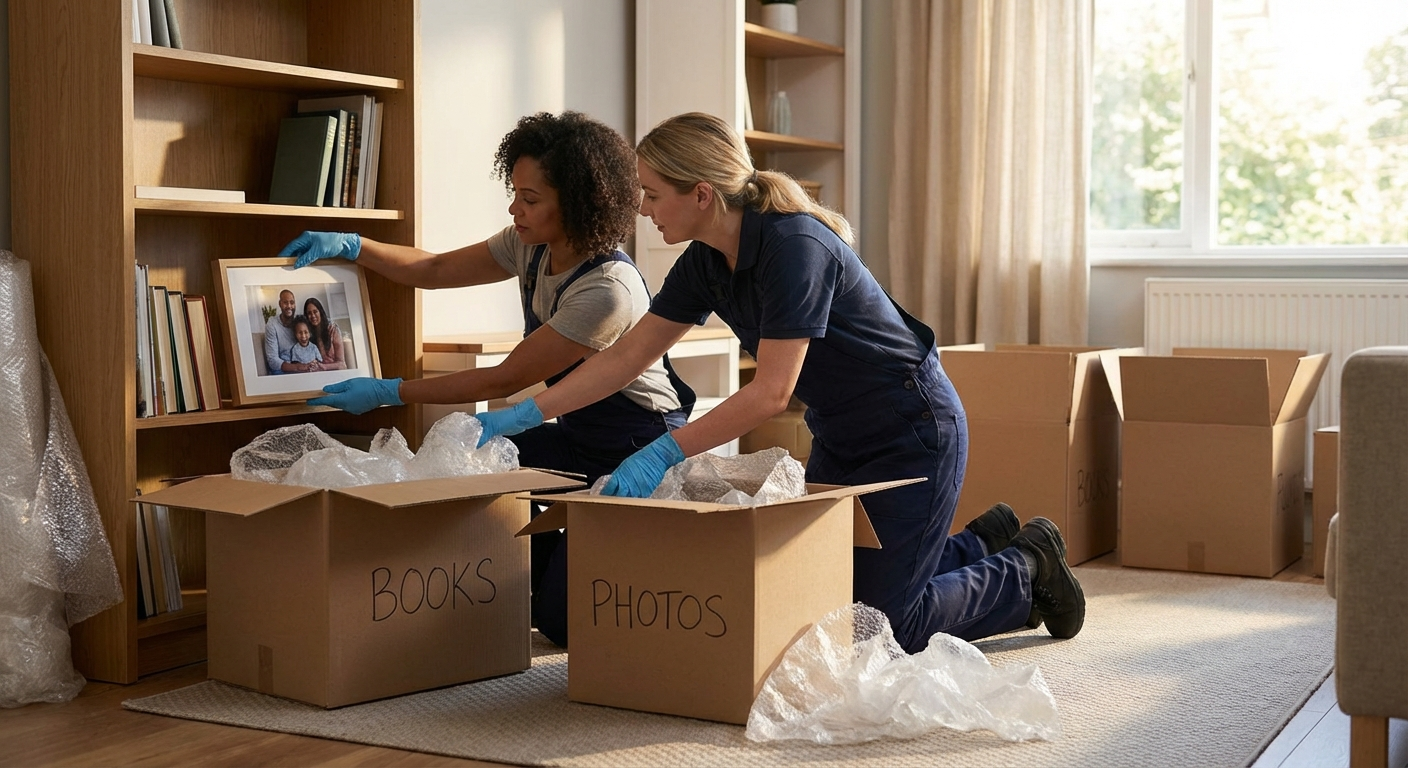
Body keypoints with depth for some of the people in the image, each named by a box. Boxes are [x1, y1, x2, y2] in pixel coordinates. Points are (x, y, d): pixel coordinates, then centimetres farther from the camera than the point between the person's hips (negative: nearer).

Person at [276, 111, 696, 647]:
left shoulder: (608, 289, -29)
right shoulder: (531, 246, -2)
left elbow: (503, 381, -22)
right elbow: (435, 270, 11)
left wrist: (388, 394, -17)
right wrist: (347, 245, -3)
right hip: (577, 436, 9)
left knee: (562, 618, -18)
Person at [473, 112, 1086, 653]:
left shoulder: (795, 246, -29)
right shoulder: (707, 264, -3)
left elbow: (771, 392, -32)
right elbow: (628, 355, 2)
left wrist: (665, 452, -34)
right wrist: (523, 415, -3)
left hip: (913, 431, -9)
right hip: (840, 436, 9)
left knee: (887, 621, -8)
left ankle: (1028, 570, 17)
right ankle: (983, 544, 31)